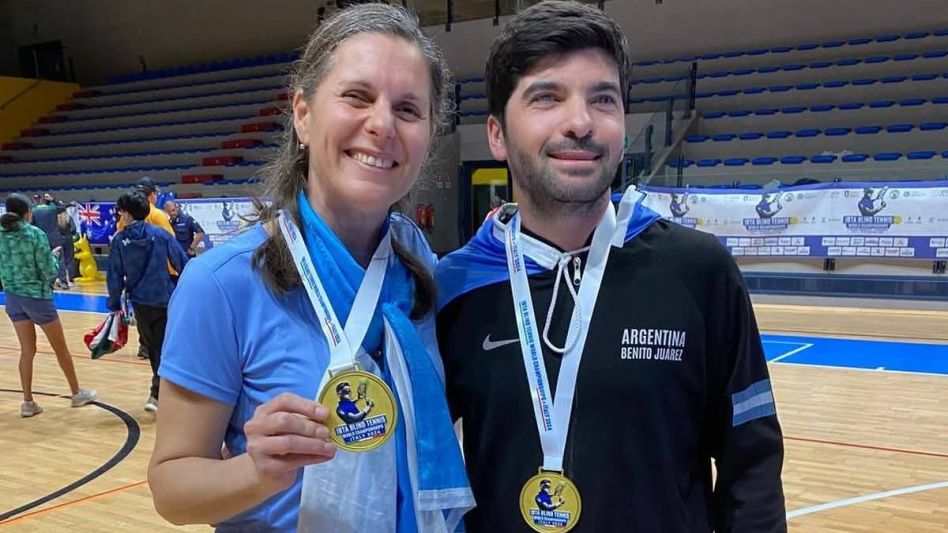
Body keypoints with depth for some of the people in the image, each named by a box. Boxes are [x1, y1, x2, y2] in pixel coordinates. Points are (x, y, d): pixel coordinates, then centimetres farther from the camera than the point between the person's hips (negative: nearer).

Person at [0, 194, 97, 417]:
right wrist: (53, 256, 5)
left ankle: (28, 402, 11)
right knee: (60, 348, 10)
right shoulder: (35, 233, -14)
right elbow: (49, 271, -13)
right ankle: (77, 393, 22)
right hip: (37, 296, -5)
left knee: (27, 351, 12)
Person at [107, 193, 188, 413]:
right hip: (164, 300, -1)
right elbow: (182, 263, -3)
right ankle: (156, 395, -7)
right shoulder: (160, 234, -4)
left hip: (140, 303, 1)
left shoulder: (120, 240, -3)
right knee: (164, 348, 5)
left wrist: (115, 304, 8)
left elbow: (115, 275, -1)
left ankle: (160, 391, 29)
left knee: (152, 348, 18)